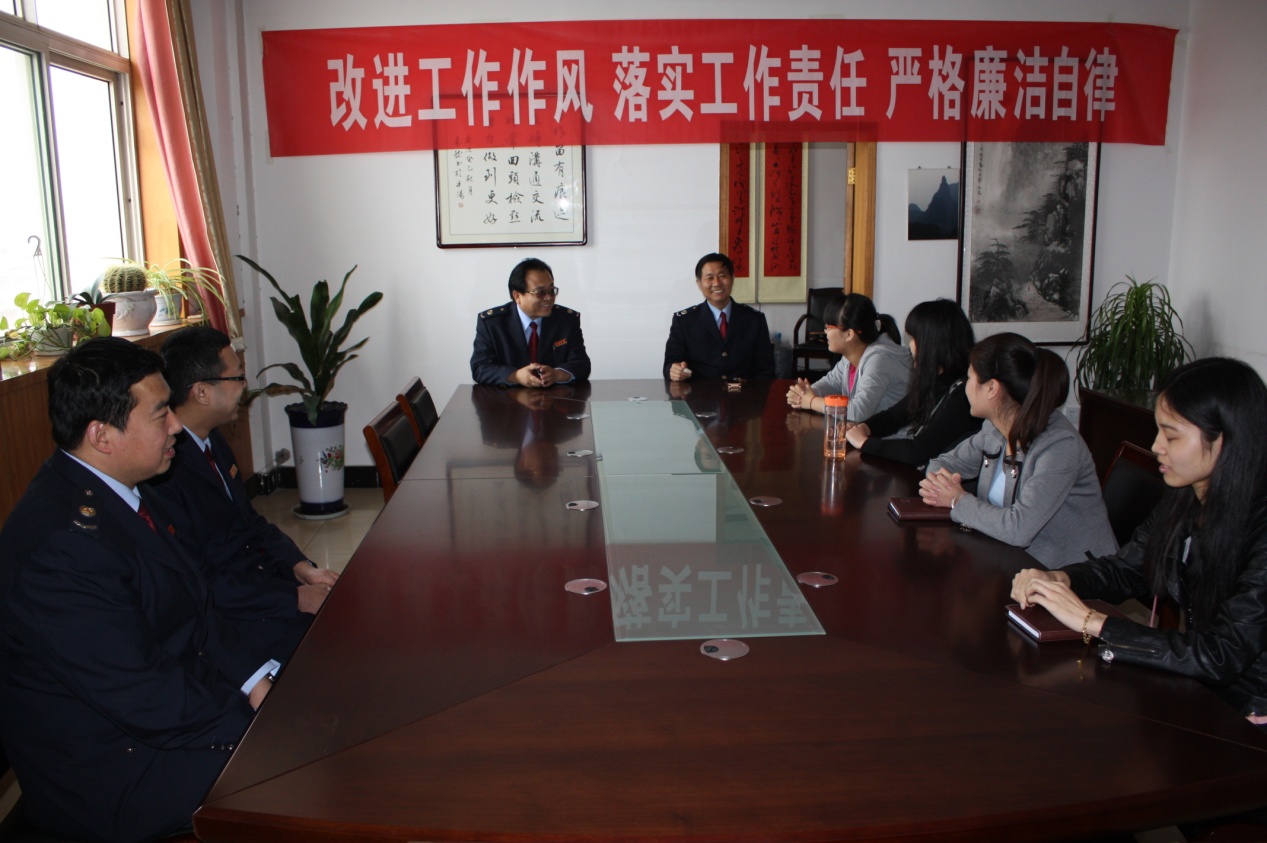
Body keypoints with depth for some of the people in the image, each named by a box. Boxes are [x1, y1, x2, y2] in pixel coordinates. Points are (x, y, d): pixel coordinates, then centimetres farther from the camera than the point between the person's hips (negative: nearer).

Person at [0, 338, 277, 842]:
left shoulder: (118, 491, 3)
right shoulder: (61, 546, -28)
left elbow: (189, 611, 9)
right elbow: (145, 699, -26)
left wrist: (255, 678, -3)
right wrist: (257, 712, -19)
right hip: (108, 778, -9)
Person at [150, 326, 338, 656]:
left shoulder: (214, 443, 10)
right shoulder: (162, 468, -21)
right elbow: (196, 582, -22)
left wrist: (302, 568, -1)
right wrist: (297, 598, -20)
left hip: (267, 575, 9)